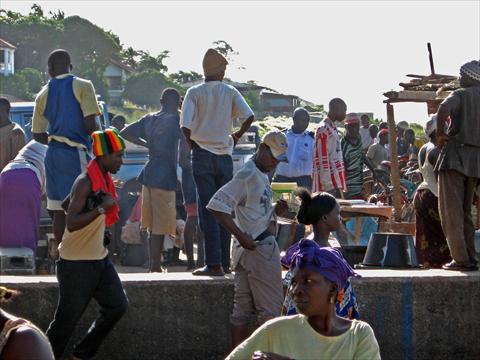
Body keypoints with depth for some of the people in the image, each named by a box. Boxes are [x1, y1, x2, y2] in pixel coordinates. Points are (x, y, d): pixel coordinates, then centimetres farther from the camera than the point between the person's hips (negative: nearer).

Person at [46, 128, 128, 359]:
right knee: (67, 320, -1)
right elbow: (71, 224, -29)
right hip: (77, 263, -9)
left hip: (99, 259, 9)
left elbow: (65, 205, 22)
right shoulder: (85, 182, -20)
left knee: (117, 306, 7)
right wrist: (102, 208, -29)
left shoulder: (104, 179, 8)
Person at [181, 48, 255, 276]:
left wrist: (191, 142, 5)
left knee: (207, 210, -3)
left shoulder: (194, 93, -3)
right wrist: (238, 135, 8)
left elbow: (185, 125, -13)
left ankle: (214, 264, -7)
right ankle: (225, 263, 10)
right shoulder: (230, 92, 2)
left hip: (202, 155, -2)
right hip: (225, 155, 2)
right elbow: (249, 117, -9)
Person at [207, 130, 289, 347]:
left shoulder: (261, 175, 15)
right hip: (257, 247, -10)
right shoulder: (248, 175, -16)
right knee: (271, 309, -4)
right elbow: (217, 205, -25)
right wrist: (241, 236, -24)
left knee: (243, 308, 10)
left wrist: (275, 211, 4)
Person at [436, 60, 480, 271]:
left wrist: (440, 135, -12)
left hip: (455, 156, -6)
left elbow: (443, 109, -25)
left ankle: (461, 259, -12)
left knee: (451, 210, -5)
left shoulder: (461, 95, -5)